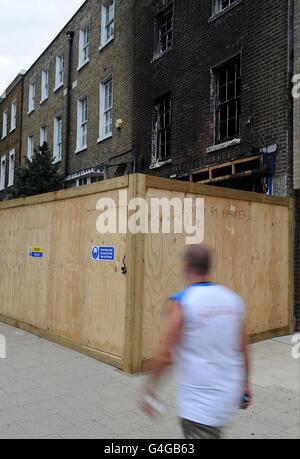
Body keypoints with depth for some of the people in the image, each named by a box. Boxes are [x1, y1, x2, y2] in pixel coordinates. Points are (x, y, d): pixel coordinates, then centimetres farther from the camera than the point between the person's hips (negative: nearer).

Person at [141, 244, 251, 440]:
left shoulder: (181, 302, -17)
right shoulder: (233, 299, -2)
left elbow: (165, 355, -17)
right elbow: (244, 350, 4)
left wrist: (150, 387, -2)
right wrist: (245, 384, 18)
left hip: (200, 403, -6)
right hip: (229, 395, 6)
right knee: (212, 432, 28)